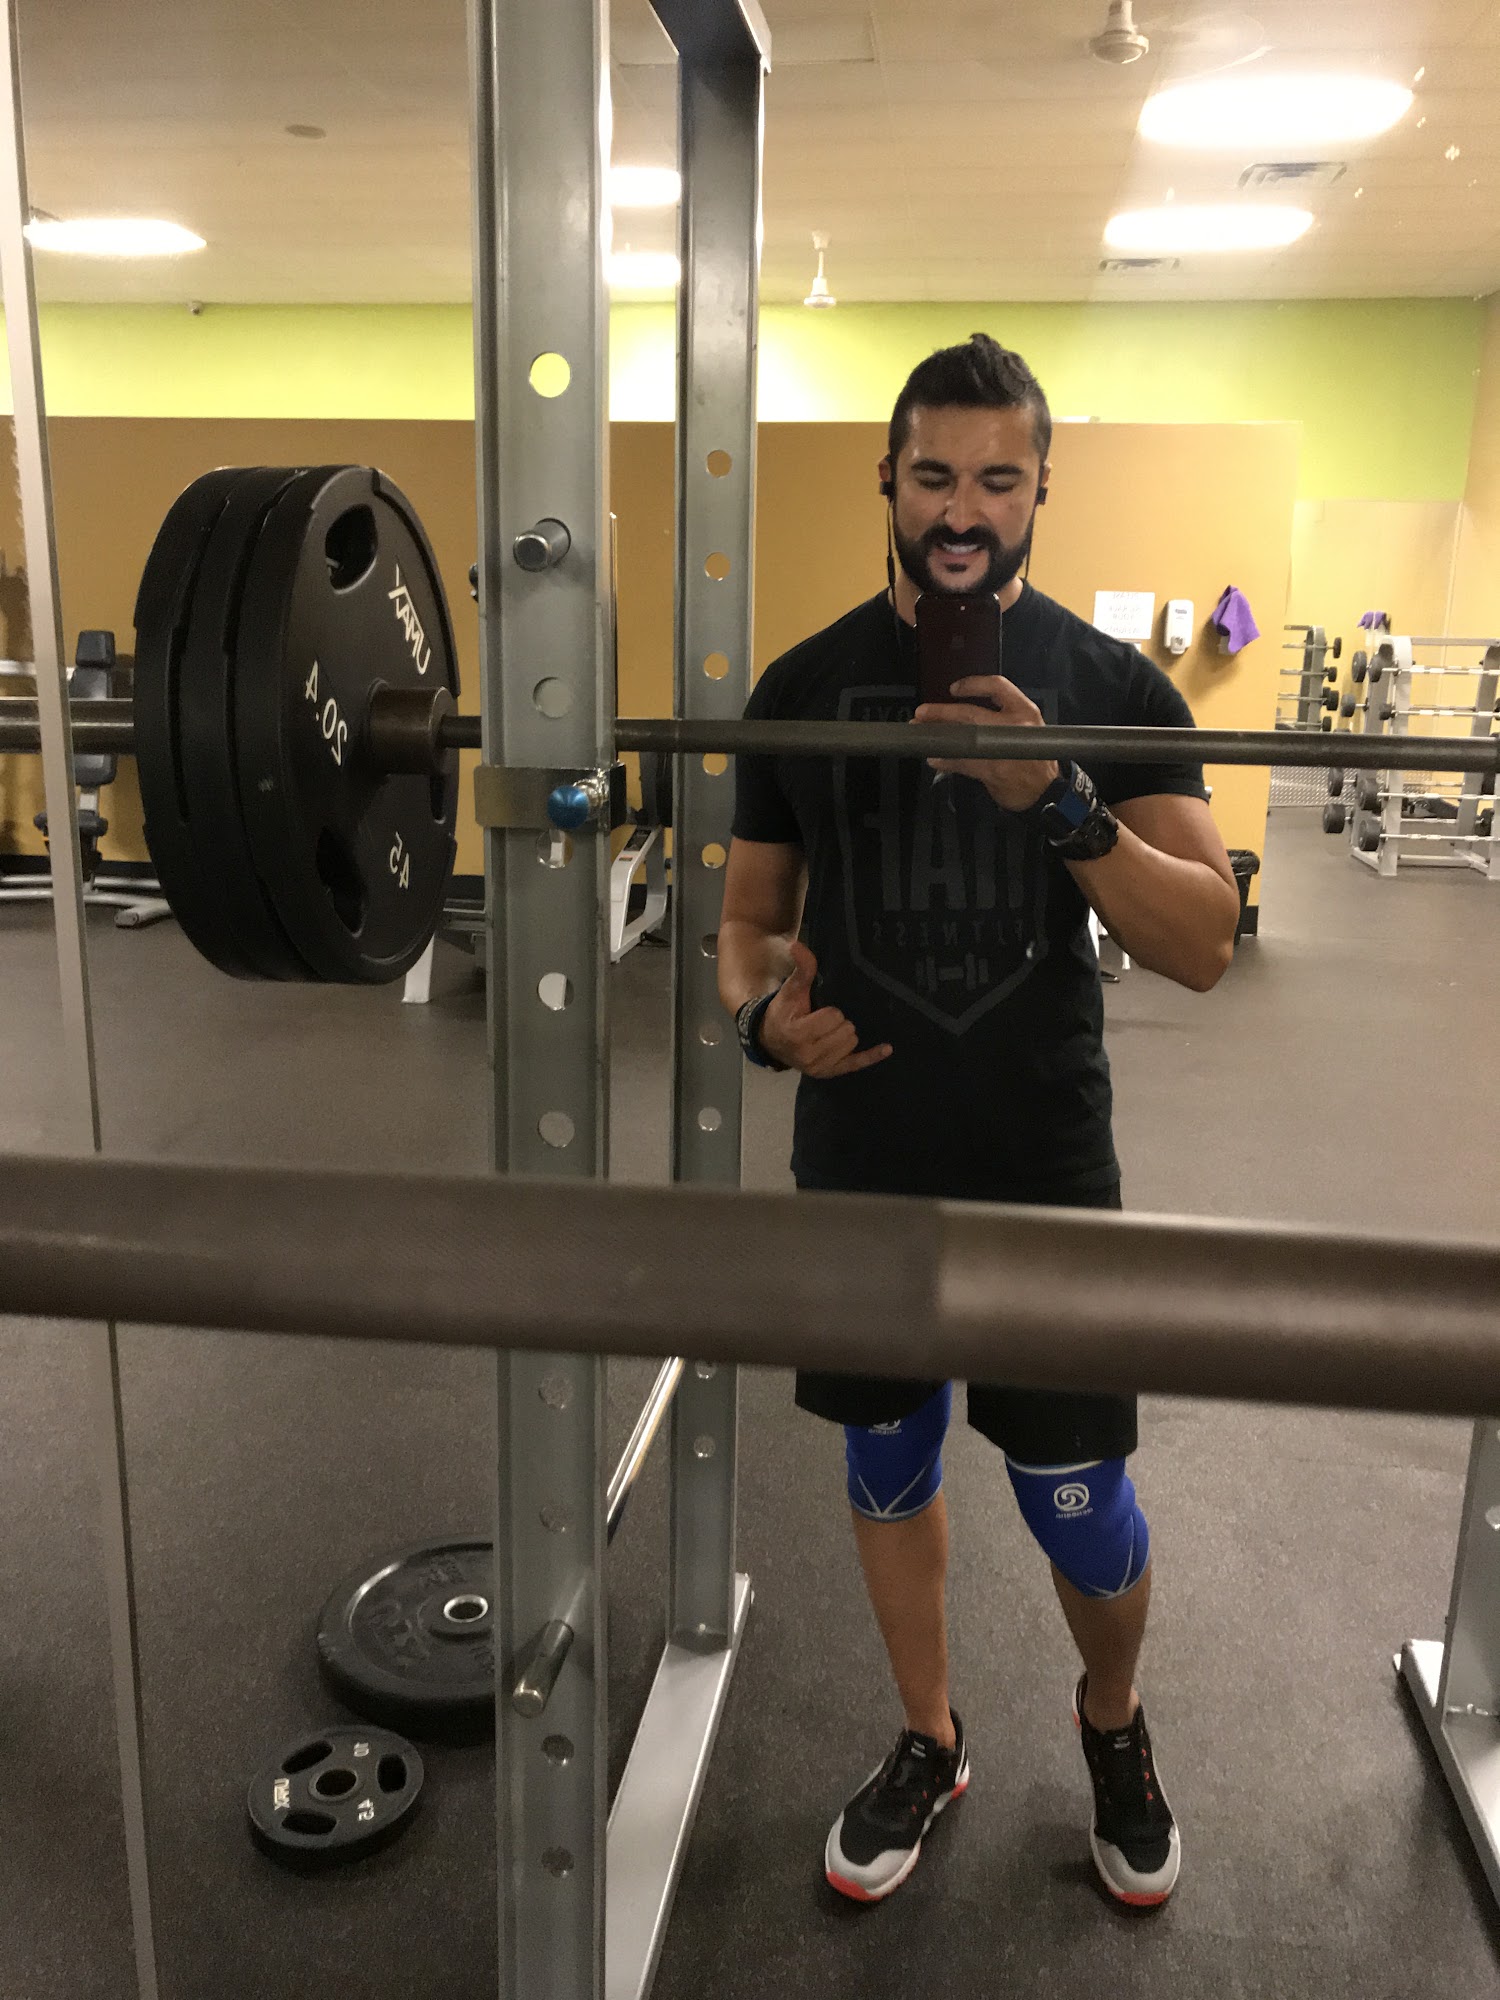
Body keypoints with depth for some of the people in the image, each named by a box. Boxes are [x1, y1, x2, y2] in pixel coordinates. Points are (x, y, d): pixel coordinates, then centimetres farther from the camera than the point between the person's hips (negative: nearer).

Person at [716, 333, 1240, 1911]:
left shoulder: (1113, 689, -4)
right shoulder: (805, 684, 1)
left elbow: (1205, 945, -12)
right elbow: (749, 916, 6)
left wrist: (1060, 803, -27)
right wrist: (761, 1010, -17)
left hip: (1042, 1174, -1)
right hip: (859, 1167, 2)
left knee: (1079, 1508, 8)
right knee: (889, 1470, 17)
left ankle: (1112, 1724, 42)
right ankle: (927, 1746, 42)